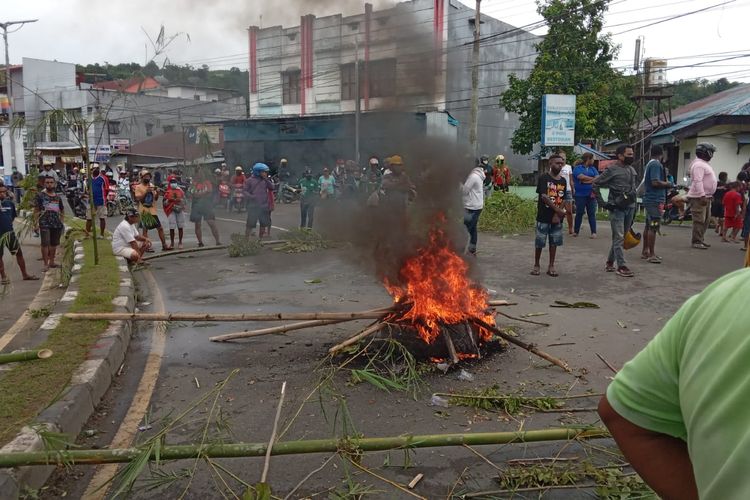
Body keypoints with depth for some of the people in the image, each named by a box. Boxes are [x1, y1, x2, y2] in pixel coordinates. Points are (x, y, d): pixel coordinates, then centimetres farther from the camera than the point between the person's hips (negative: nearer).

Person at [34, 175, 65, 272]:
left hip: (56, 224, 5)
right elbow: (36, 210, -2)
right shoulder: (40, 195, 0)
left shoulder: (57, 197, 13)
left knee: (54, 244, 12)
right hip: (44, 224, -4)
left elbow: (62, 210, 22)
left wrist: (61, 221, 12)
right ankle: (46, 264, -5)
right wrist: (36, 223, -11)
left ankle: (52, 262, 24)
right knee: (45, 244, -8)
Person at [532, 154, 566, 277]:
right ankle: (536, 265, 15)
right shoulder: (544, 178, -8)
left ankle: (551, 266, 16)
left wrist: (558, 214, -8)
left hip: (557, 217, 4)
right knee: (539, 242, 2)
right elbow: (544, 196, -17)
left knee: (554, 242, 8)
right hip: (543, 216, -4)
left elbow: (563, 199, 5)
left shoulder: (563, 180, 8)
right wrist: (557, 209, -19)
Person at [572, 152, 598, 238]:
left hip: (591, 194, 4)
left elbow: (598, 178, 1)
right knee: (579, 213, 0)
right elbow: (581, 177, -16)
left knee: (592, 213, 2)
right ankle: (576, 231, 8)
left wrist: (587, 180, -13)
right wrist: (593, 179, -5)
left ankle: (594, 232, 3)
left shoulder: (593, 168, 16)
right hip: (580, 195, -4)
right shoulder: (578, 168, 2)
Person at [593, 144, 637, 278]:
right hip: (617, 208, -7)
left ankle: (610, 262, 23)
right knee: (619, 237, -7)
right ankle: (621, 267, -5)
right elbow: (596, 183, -4)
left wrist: (633, 206, 16)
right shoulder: (612, 169, -7)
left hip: (630, 207, 7)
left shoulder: (632, 170, 13)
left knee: (620, 237, 11)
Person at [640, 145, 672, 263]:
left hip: (649, 199, 10)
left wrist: (664, 173, 16)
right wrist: (667, 184, -7)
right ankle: (651, 255, -7)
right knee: (653, 227, -8)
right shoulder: (656, 164, -14)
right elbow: (655, 182, -23)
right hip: (655, 200, -10)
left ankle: (645, 251, 22)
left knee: (648, 226, 15)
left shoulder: (649, 164, 15)